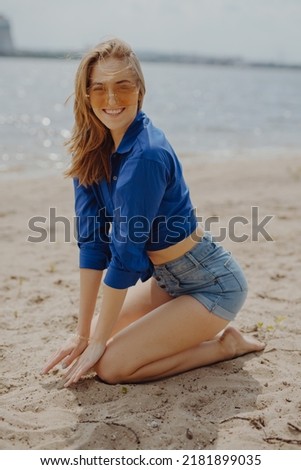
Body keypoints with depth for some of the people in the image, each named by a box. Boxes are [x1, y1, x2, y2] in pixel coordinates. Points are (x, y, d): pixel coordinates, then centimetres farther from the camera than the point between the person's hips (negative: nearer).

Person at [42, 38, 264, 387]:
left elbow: (126, 252, -25)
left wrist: (98, 341, -15)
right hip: (167, 279, 8)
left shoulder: (146, 155, -28)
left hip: (213, 285, -8)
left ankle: (224, 344, 5)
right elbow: (92, 240, -5)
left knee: (111, 365, -13)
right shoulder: (91, 150, -4)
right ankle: (198, 330, 21)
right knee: (93, 338, 13)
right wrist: (83, 333, -6)